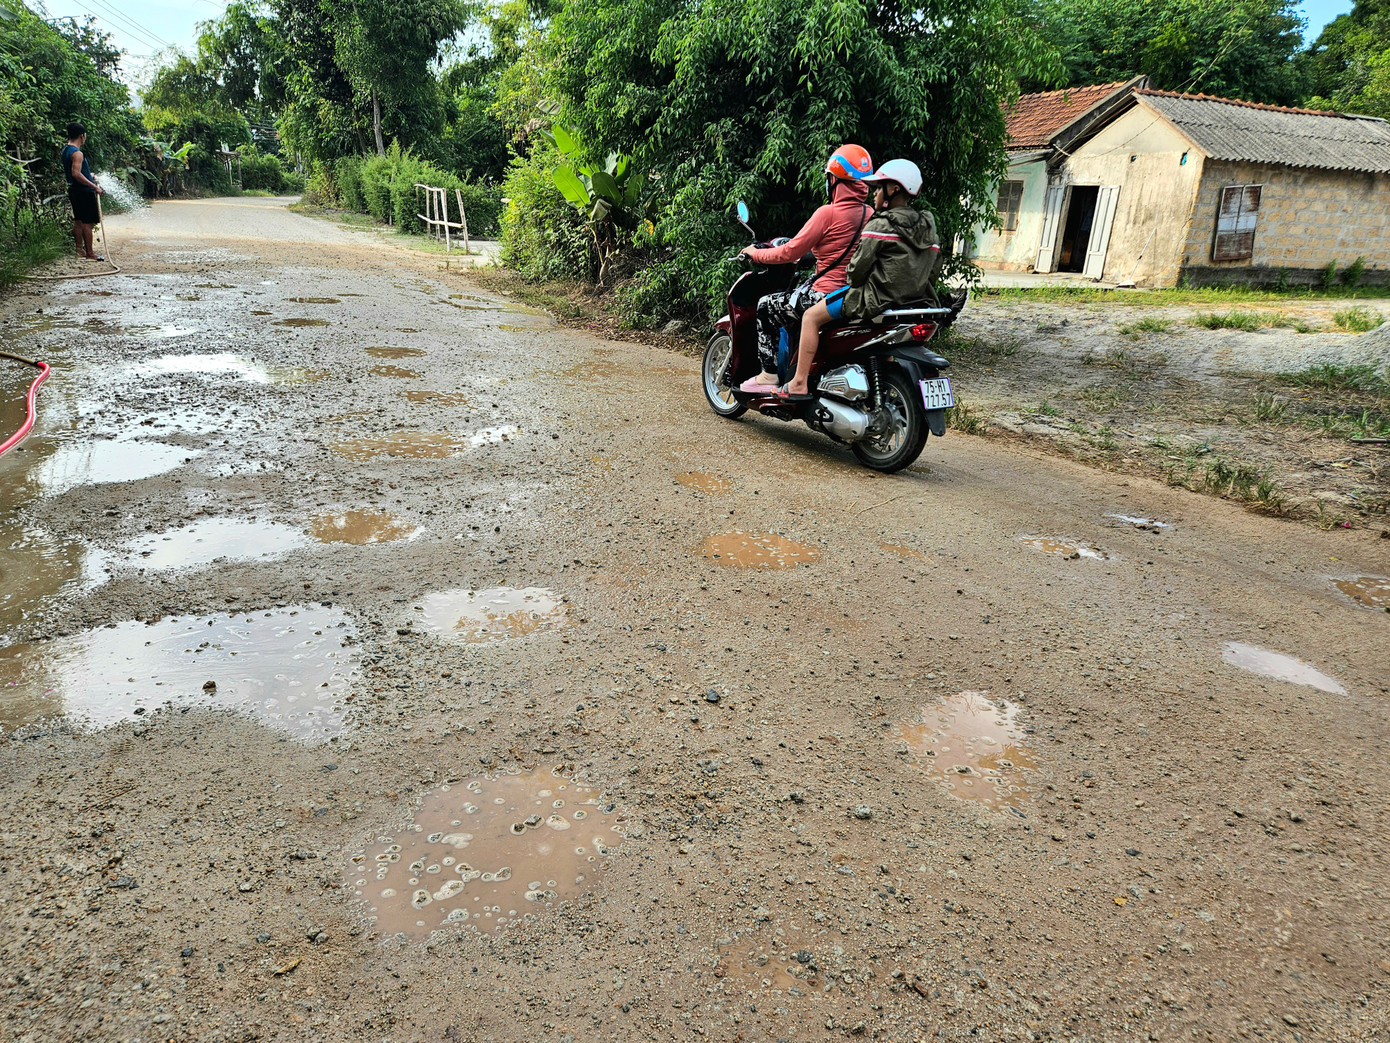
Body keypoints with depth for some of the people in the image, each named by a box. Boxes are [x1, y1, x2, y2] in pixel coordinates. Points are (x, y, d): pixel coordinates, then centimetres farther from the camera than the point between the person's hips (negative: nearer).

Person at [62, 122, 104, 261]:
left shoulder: (66, 150, 13)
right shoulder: (77, 153, -18)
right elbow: (76, 173, -27)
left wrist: (89, 176, 29)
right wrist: (94, 186, -25)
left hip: (74, 190, 10)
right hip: (84, 191, -10)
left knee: (78, 221, 16)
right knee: (88, 223, -6)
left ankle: (80, 250, 22)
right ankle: (90, 254, -5)